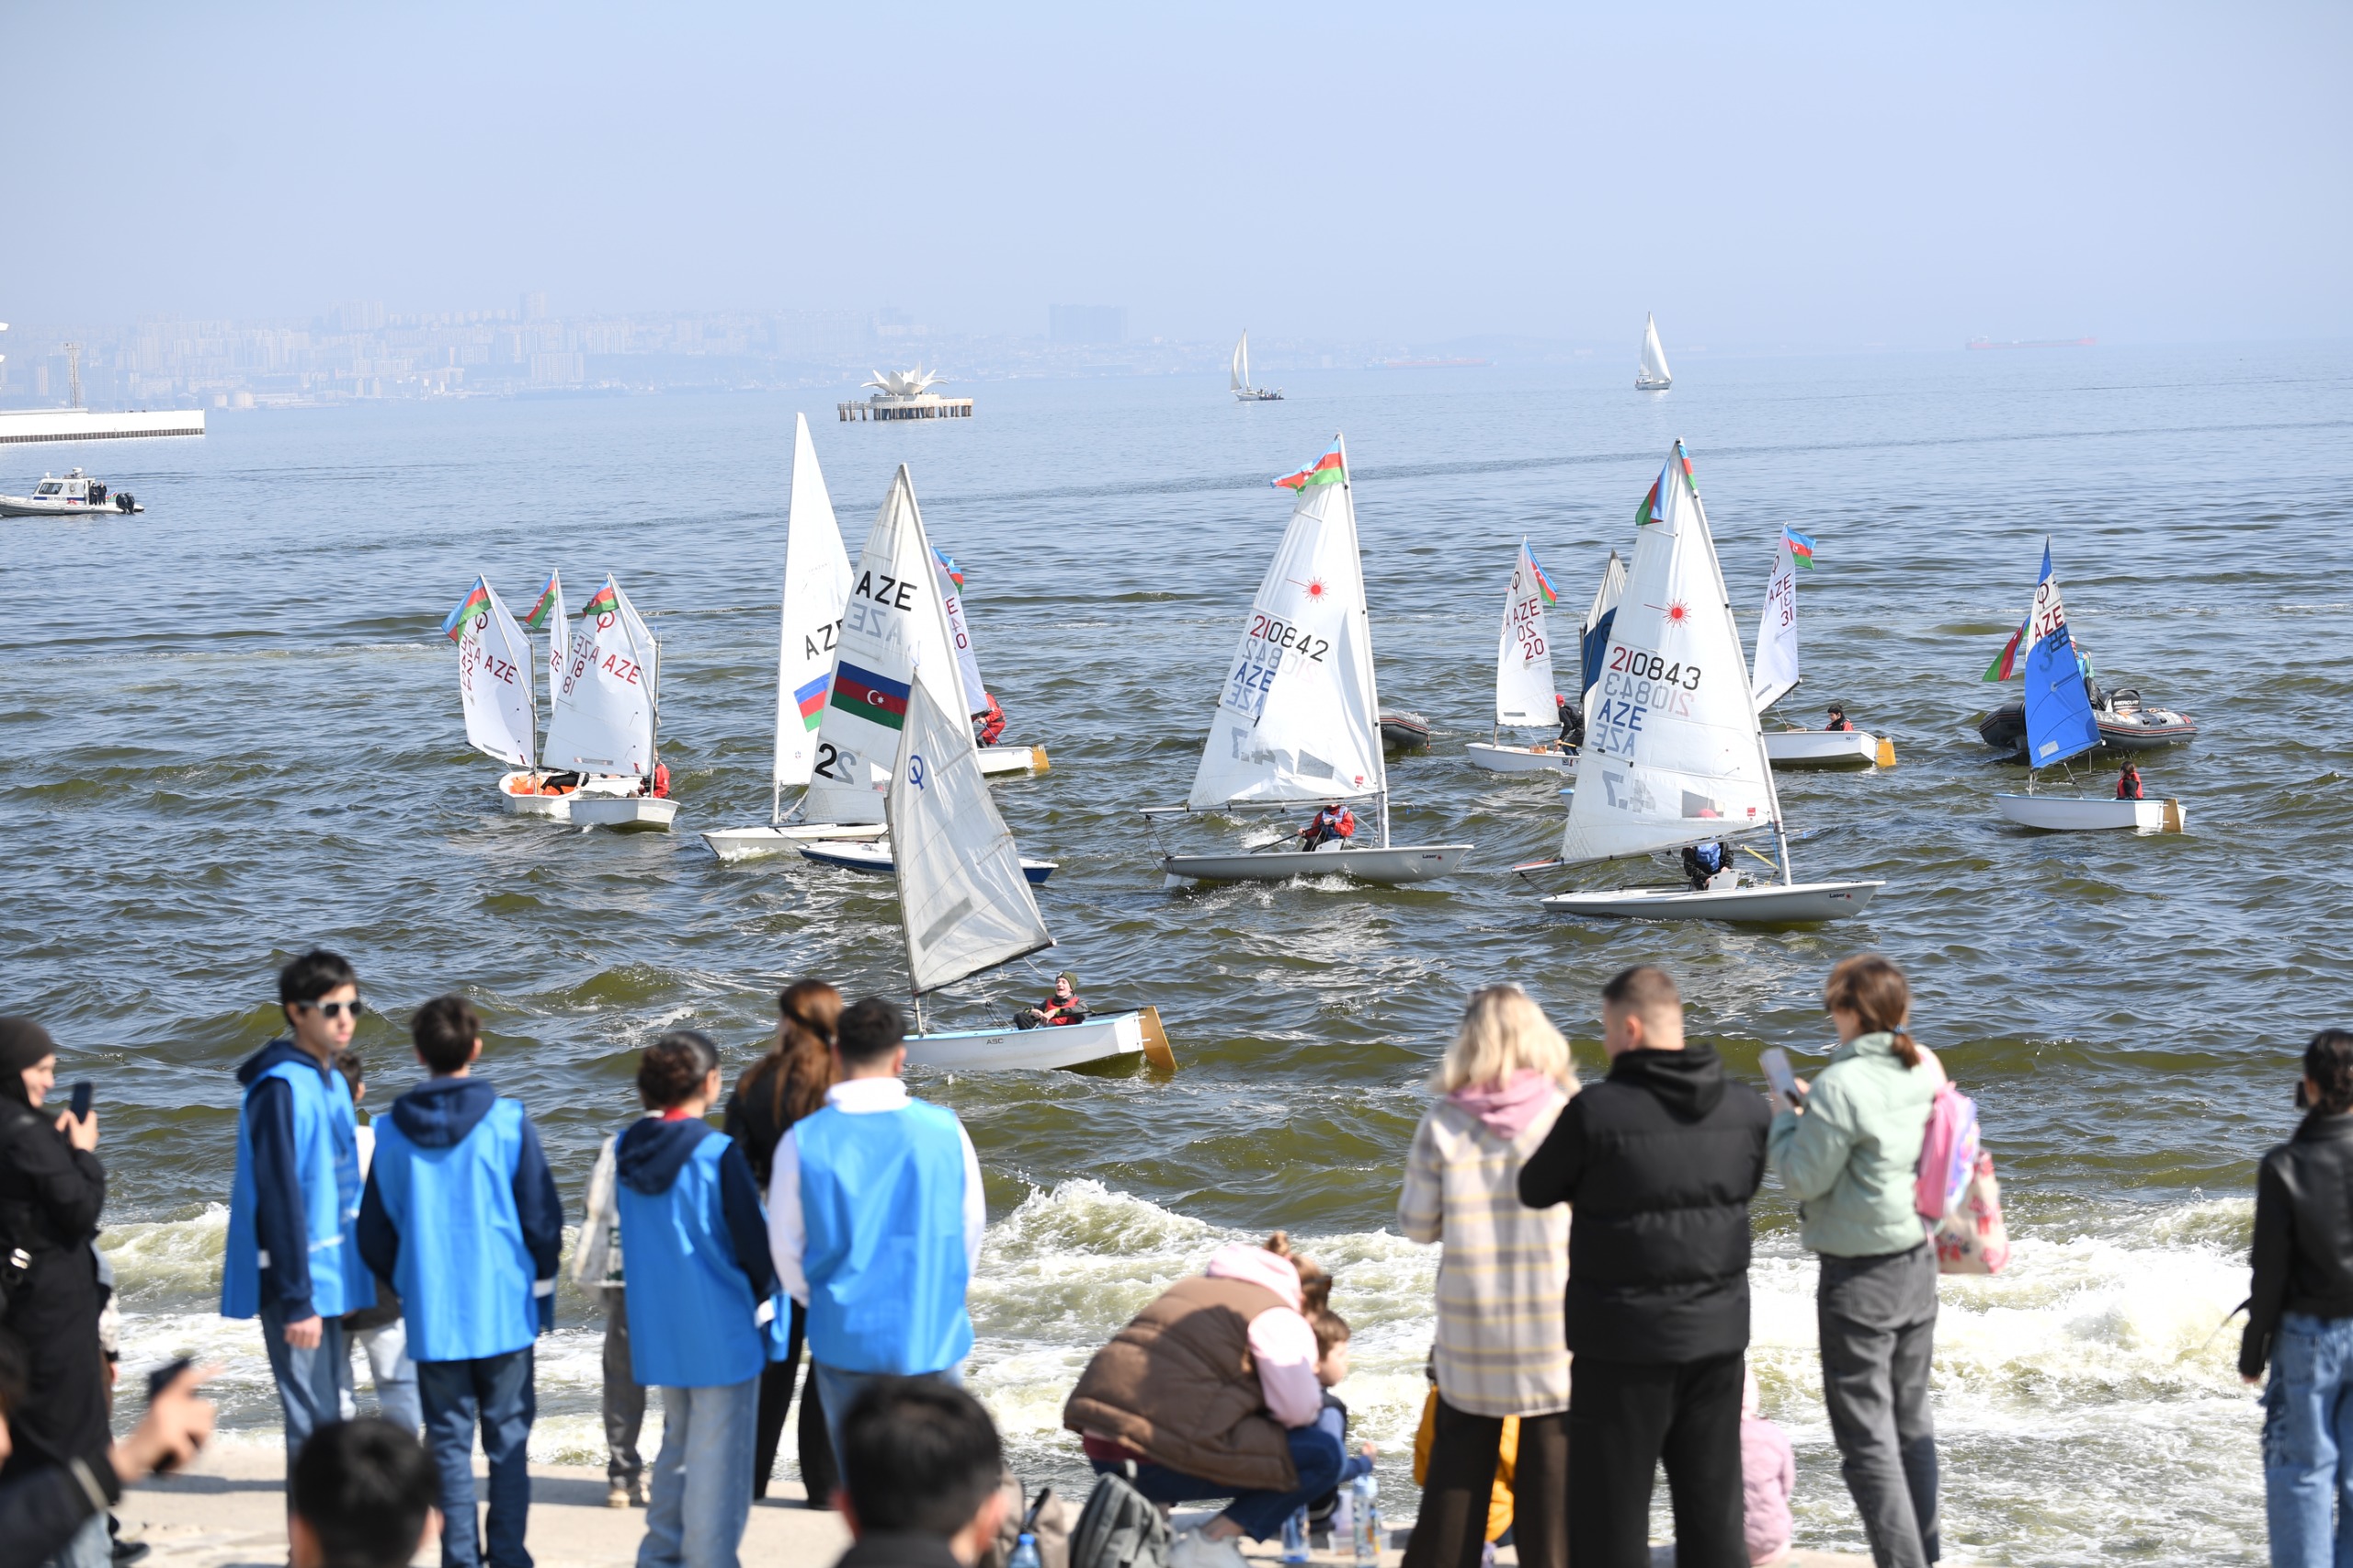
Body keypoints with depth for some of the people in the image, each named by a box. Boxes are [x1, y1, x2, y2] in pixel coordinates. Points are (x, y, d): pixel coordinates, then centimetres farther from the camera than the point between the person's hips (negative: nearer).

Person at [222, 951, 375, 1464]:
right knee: (312, 1422, -8)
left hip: (329, 1279, 9)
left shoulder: (332, 1082, 12)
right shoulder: (281, 1087, -16)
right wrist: (296, 1300, -21)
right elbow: (279, 1199, -19)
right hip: (297, 1283, -9)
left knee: (333, 1418, 13)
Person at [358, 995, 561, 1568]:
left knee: (448, 1441, 8)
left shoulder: (392, 1133, 0)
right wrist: (540, 1285, 12)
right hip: (503, 1309, -2)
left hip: (431, 1313, 2)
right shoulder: (507, 1122, -8)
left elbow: (373, 1234, 6)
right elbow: (544, 1219, -4)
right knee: (509, 1437, 6)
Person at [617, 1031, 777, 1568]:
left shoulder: (626, 1151, 1)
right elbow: (752, 1239, -13)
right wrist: (763, 1292, 6)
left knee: (678, 1442, 22)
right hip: (720, 1331, -7)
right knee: (718, 1454, 2)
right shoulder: (718, 1153, -18)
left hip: (657, 1329, 7)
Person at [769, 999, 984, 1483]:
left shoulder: (802, 1141, -9)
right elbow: (971, 1227, 5)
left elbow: (785, 1248, 1)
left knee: (859, 1480, 10)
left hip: (845, 1339, 0)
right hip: (932, 1338, 0)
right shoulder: (945, 1129, -6)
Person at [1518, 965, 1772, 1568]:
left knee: (1610, 1510, 4)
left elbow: (1535, 1191, -2)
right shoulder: (1746, 1110, -1)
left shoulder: (1597, 1111, -16)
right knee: (1713, 1506, 14)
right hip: (1718, 1334, 5)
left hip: (1625, 1338, -5)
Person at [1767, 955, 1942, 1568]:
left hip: (1860, 1277, -8)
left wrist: (1785, 1121, 0)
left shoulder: (1841, 1086, -21)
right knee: (1911, 1419, 20)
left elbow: (1804, 1178, -16)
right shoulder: (1925, 1069, 2)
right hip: (1918, 1261, 8)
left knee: (1867, 1436, -2)